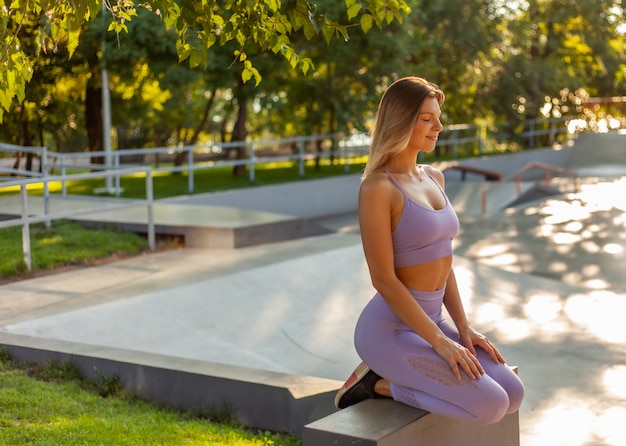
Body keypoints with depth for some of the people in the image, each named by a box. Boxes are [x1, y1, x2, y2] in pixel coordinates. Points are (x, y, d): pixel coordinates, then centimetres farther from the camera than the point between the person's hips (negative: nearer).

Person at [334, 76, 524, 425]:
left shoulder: (434, 178, 9)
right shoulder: (376, 187, -18)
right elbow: (383, 279, -20)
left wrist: (463, 328, 4)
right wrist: (440, 341, -19)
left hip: (429, 321, 8)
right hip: (389, 330, -8)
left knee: (513, 395, 0)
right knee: (490, 406, -18)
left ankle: (385, 382, 12)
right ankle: (378, 383, 0)